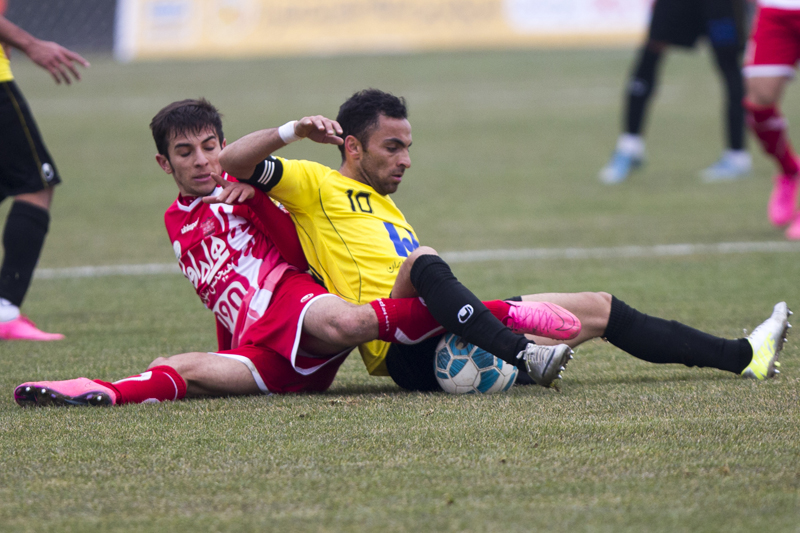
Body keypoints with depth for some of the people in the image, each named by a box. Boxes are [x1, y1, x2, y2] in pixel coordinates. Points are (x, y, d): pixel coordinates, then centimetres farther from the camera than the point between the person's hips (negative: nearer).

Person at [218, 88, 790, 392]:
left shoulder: (386, 207, 30)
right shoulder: (316, 186, 4)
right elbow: (232, 161, -9)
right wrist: (294, 131, -18)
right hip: (408, 353, -9)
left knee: (600, 308, 8)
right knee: (423, 261, -39)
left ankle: (743, 356, 10)